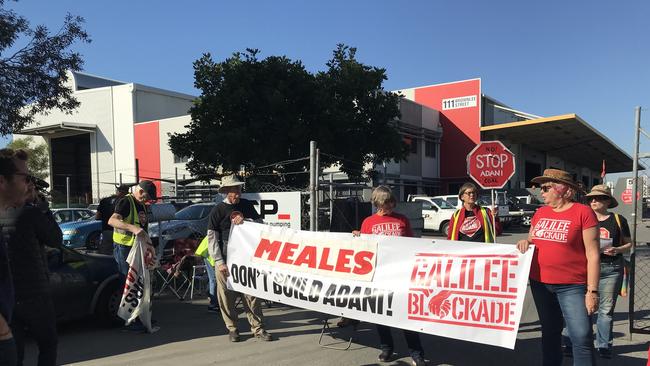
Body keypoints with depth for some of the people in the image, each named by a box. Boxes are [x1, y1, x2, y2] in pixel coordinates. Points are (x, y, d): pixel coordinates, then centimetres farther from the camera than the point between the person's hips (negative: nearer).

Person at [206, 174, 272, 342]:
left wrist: (245, 221, -9)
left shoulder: (246, 205, 9)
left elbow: (260, 224, 11)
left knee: (252, 293, 5)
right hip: (226, 260, -2)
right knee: (227, 296, 3)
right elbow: (212, 238, -3)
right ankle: (232, 329, 19)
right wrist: (219, 262, -10)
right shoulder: (218, 210, -2)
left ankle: (258, 328, 13)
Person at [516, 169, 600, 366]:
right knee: (550, 332, 17)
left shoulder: (583, 212, -8)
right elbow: (533, 241, 20)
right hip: (539, 283, 6)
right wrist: (525, 242, -4)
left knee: (582, 338, -5)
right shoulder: (540, 212, 8)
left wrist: (592, 291, -13)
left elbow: (593, 254, -10)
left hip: (572, 287, -5)